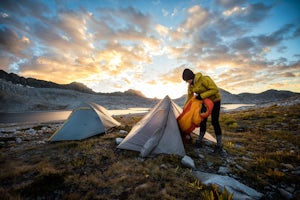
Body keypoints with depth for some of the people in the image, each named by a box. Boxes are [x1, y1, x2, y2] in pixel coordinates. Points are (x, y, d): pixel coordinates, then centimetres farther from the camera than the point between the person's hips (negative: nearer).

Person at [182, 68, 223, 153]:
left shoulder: (204, 79, -29)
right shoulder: (190, 86, -6)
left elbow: (215, 89, -28)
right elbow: (189, 98, 4)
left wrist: (202, 96, -33)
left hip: (215, 101, -6)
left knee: (214, 122, -10)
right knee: (203, 120, 4)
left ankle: (219, 146, 1)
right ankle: (199, 141, 15)